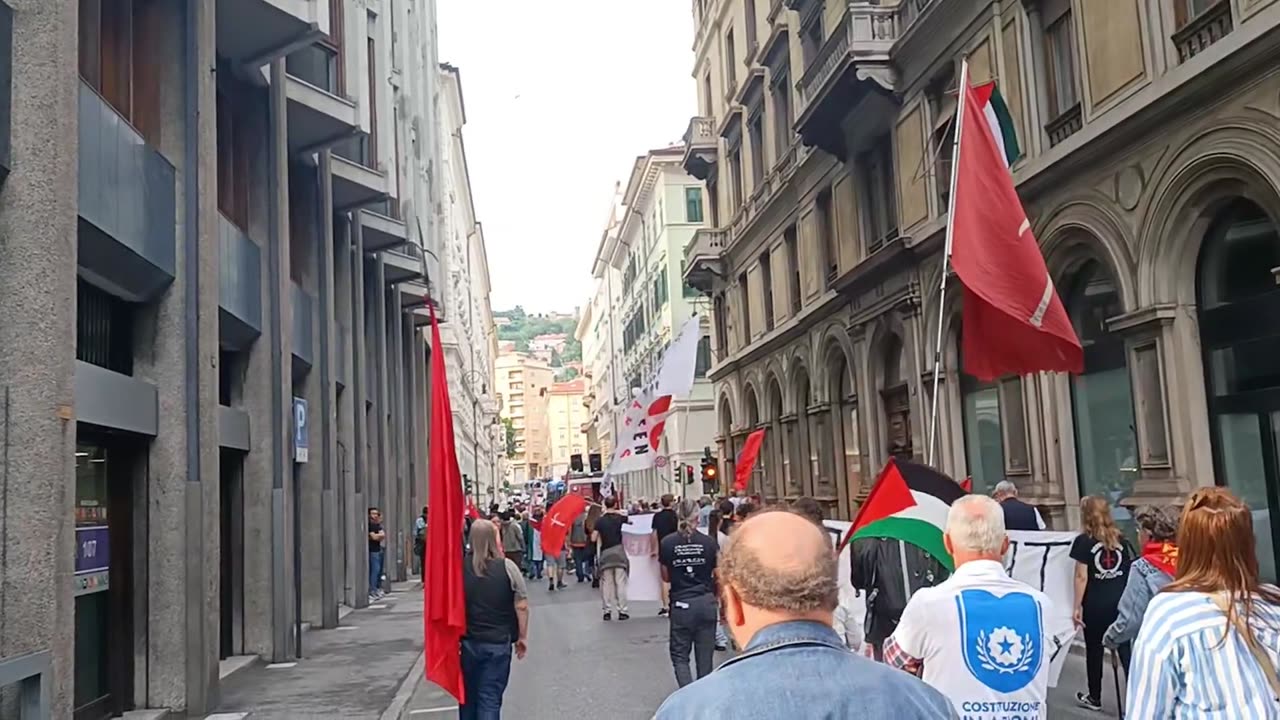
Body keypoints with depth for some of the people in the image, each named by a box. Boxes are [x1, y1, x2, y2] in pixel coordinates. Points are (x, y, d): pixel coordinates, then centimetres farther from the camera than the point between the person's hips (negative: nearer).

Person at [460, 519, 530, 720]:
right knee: (490, 698, 2)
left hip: (467, 642, 3)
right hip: (498, 643, -3)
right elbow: (521, 606, -8)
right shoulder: (506, 567, -10)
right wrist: (522, 637, 4)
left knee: (468, 696, 19)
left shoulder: (459, 566, -3)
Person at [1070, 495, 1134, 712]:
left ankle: (1094, 697, 22)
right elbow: (1131, 571, 8)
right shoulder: (1120, 539, 5)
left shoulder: (1084, 541, -8)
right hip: (1120, 601, 4)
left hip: (1095, 604, -3)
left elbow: (1082, 577, -11)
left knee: (1094, 650, 10)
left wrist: (1078, 606, -6)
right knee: (1125, 648, 6)